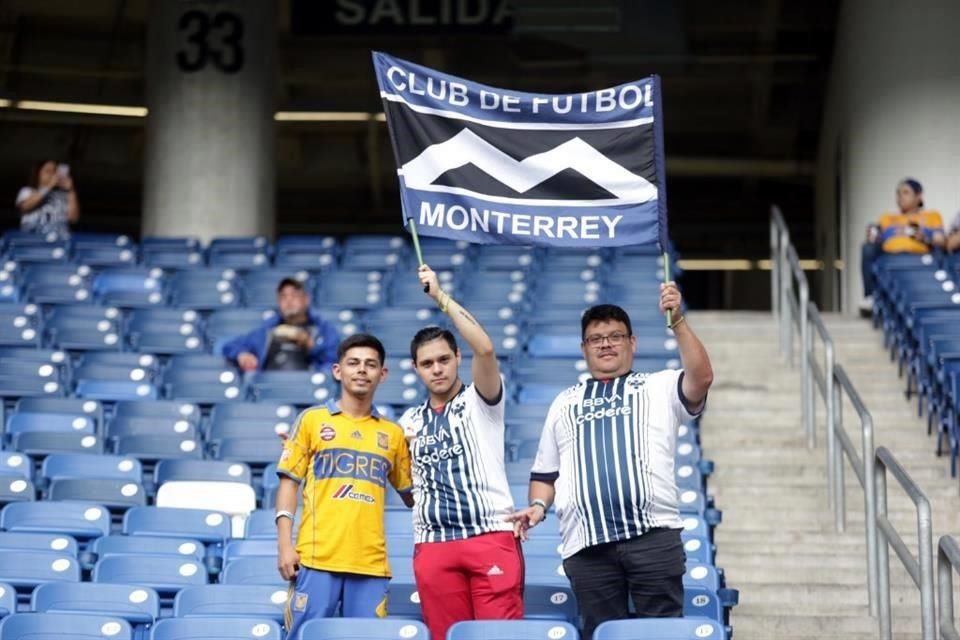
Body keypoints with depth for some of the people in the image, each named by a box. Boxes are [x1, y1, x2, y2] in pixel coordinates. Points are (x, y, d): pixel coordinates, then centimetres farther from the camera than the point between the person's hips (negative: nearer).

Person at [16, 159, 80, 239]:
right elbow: (25, 206, -11)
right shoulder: (28, 191, 11)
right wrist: (49, 186, -11)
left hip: (59, 242, 2)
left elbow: (73, 218, 2)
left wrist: (70, 190, -2)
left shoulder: (62, 195, 12)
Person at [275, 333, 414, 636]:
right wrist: (285, 544, -4)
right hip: (317, 557, -2)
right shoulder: (312, 420, 7)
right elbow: (289, 482, 5)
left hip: (371, 563, 2)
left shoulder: (393, 434, 13)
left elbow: (412, 496, 18)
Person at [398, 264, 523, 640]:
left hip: (491, 536, -4)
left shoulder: (480, 402, 5)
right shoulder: (409, 422, 19)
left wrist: (442, 298, -11)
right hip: (433, 546, 4)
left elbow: (485, 349, -13)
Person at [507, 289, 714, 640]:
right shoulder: (564, 403, 22)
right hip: (587, 546, 3)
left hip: (653, 536, -3)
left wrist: (677, 321, -15)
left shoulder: (660, 387, 13)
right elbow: (545, 471, 23)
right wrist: (538, 506, 3)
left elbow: (701, 378, -8)